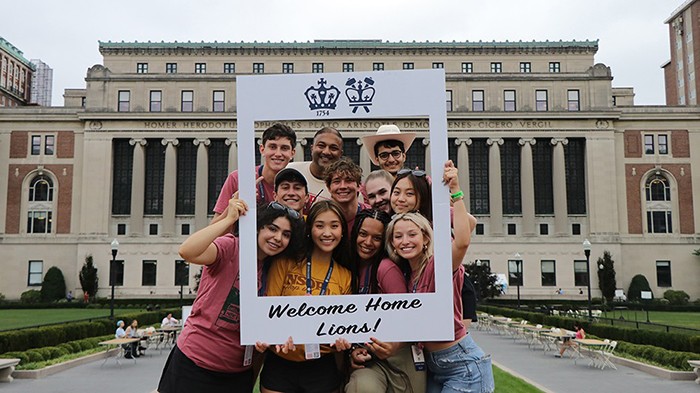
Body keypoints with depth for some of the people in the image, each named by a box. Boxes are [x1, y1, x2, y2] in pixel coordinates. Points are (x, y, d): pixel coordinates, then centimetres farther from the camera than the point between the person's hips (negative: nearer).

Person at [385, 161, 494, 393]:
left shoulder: (438, 265, -18)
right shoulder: (407, 274, 5)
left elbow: (462, 241, -33)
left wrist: (455, 192, -33)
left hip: (464, 365, -8)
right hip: (433, 367, 8)